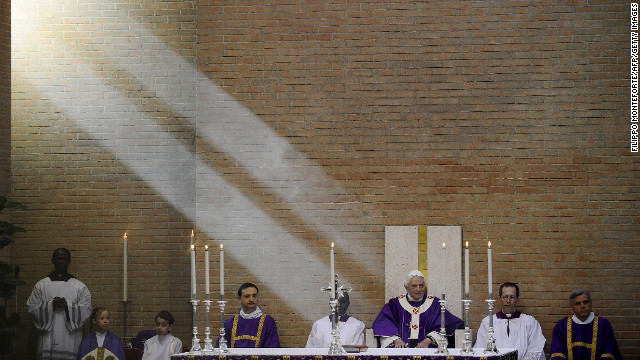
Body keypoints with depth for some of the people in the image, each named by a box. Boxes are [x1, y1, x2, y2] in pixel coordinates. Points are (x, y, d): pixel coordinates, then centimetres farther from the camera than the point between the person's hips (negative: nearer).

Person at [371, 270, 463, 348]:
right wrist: (396, 340, -13)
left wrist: (428, 340, -16)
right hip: (402, 346, 0)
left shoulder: (434, 303, 15)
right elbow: (385, 324, 6)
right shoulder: (396, 303, 17)